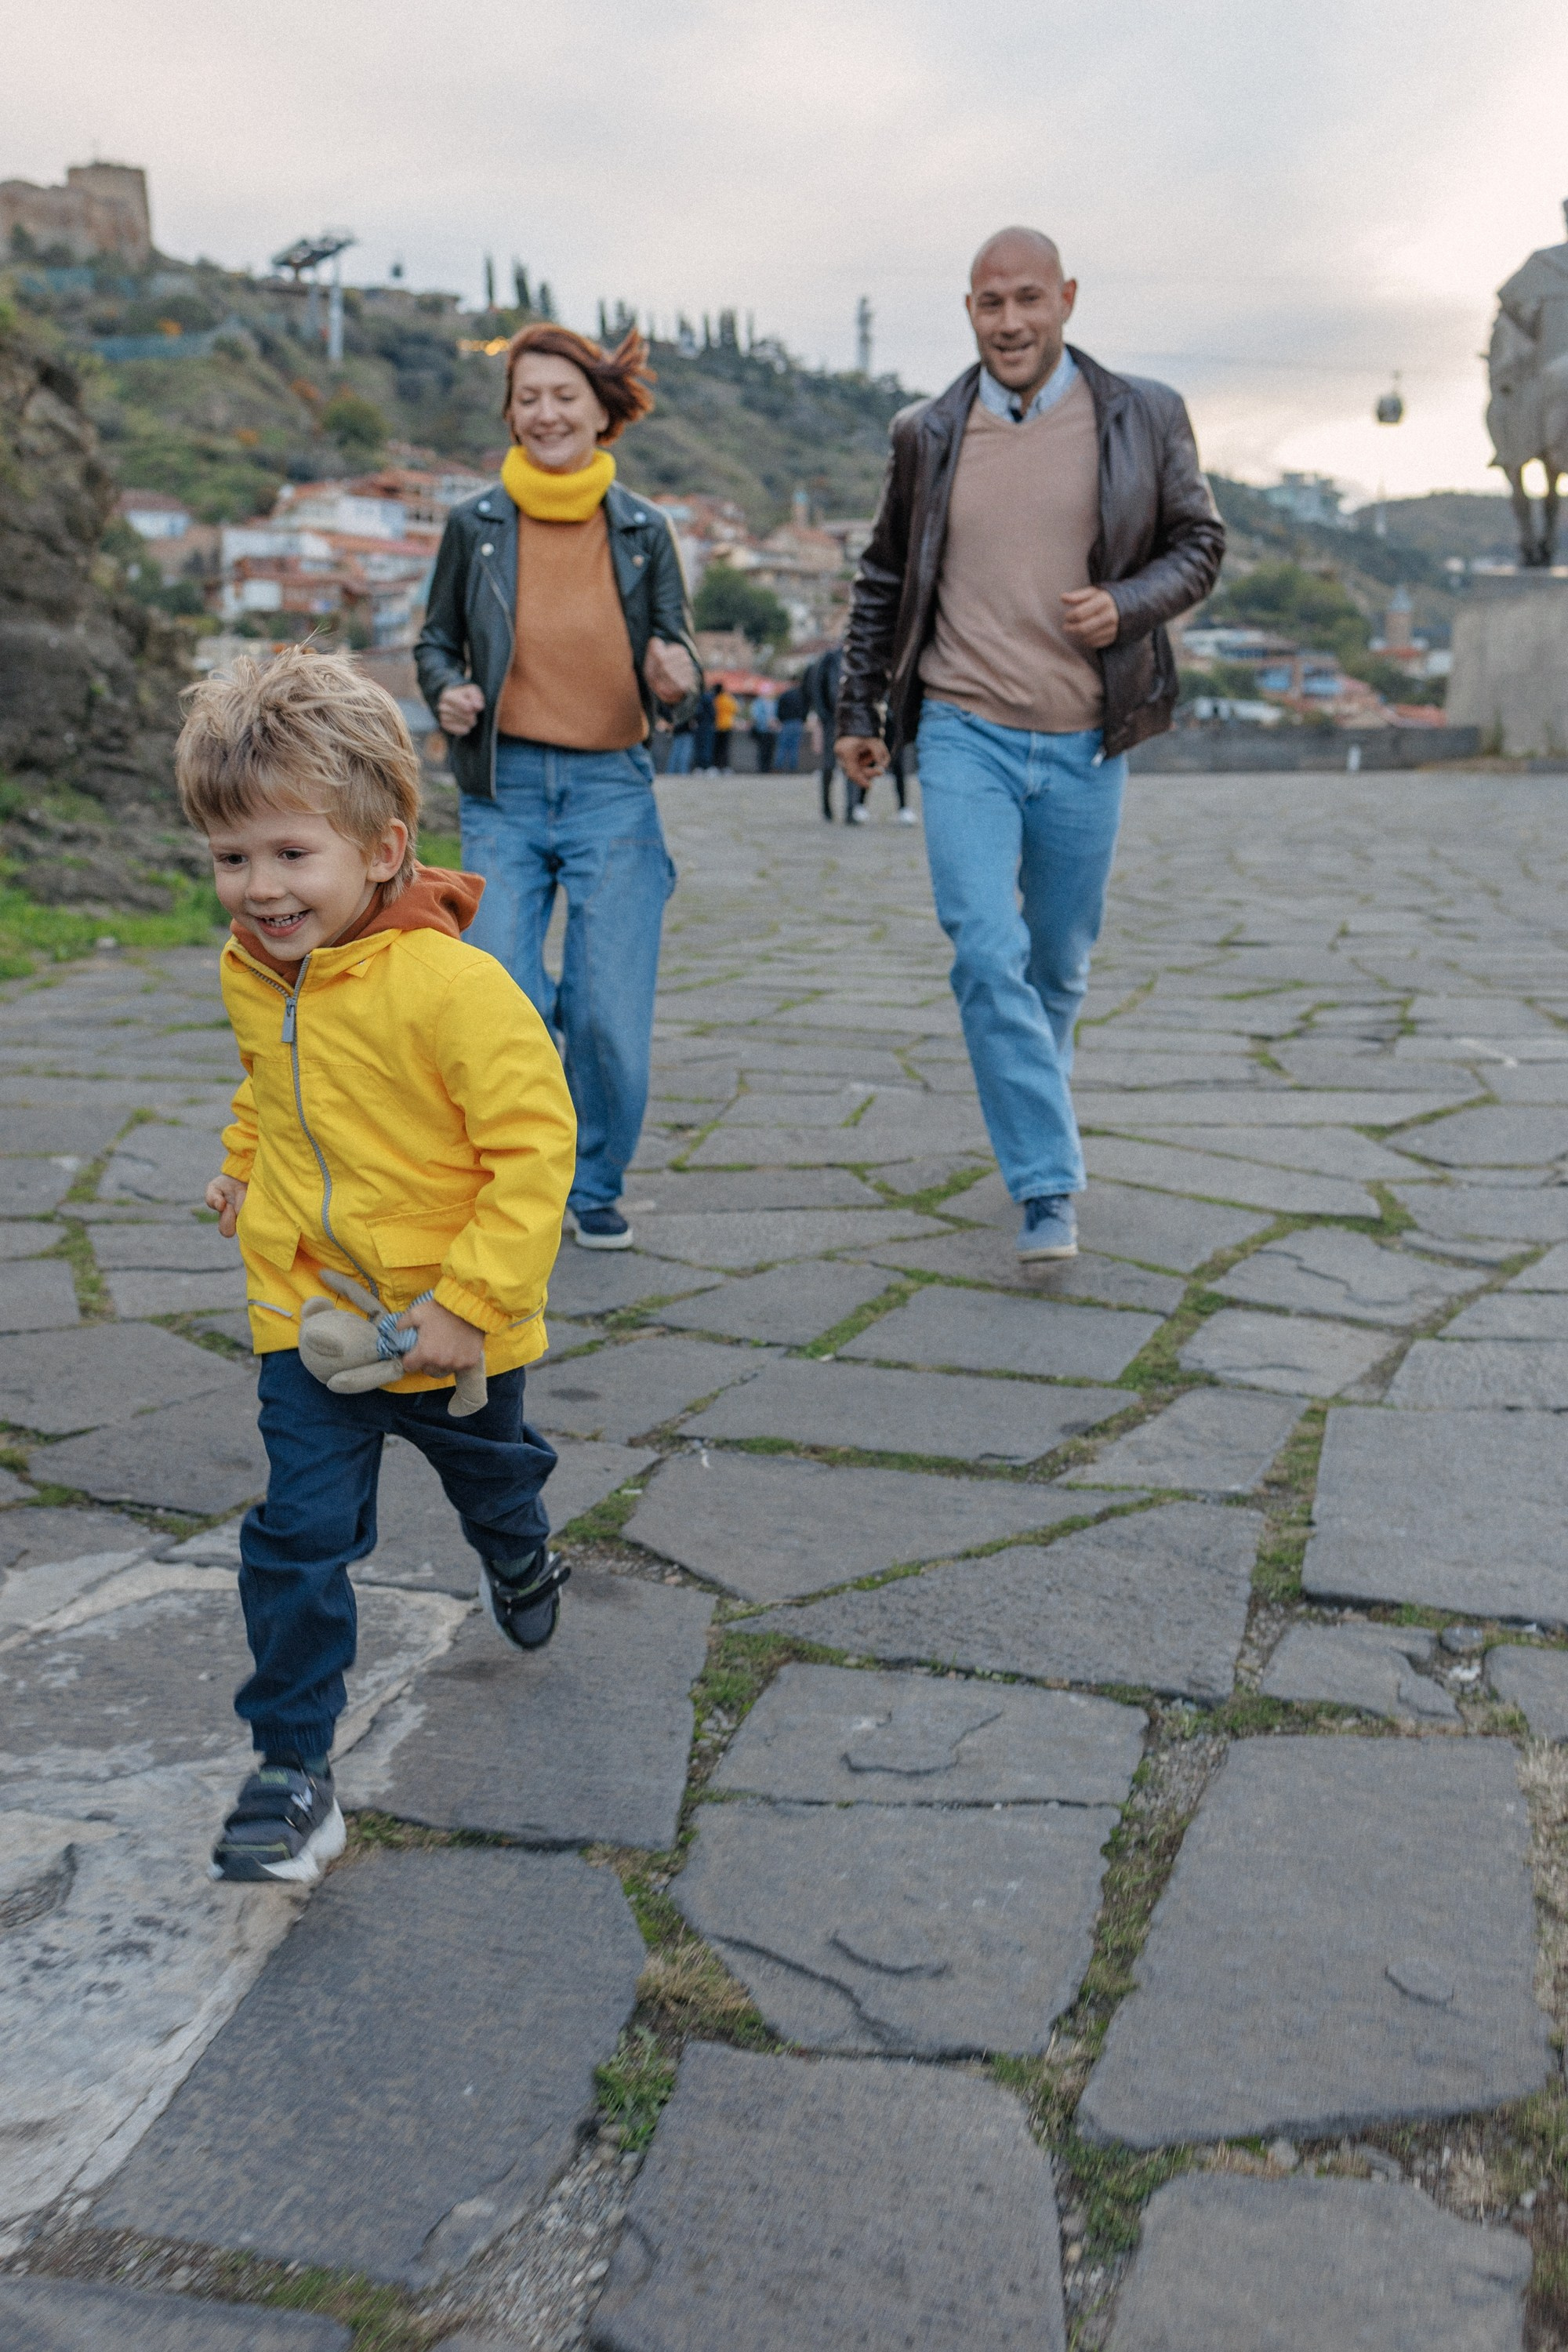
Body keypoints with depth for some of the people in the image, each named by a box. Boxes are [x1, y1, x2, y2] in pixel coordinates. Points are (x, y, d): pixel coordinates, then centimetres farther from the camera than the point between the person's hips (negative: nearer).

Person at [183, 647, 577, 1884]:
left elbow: (537, 1143, -25)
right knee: (296, 1538, -3)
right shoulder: (250, 972, -3)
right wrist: (244, 1165, 12)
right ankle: (293, 1770, 6)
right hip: (305, 1309, 4)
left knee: (491, 1472, 24)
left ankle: (521, 1562, 58)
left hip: (448, 1323, -3)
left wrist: (470, 1301, -25)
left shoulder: (455, 985, -27)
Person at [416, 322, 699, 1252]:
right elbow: (437, 641, 15)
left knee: (612, 1018, -4)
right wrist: (449, 694, -7)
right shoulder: (476, 525, 3)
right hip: (504, 791, 0)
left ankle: (595, 1187, 21)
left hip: (612, 791, 0)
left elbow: (680, 664, 7)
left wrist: (676, 684, -16)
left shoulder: (642, 530, 4)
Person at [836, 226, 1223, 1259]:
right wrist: (861, 708, 15)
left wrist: (1127, 606, -12)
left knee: (1059, 964, 11)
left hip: (1085, 743, 1)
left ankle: (1034, 1110, 39)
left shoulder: (1145, 418, 2)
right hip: (964, 732, 0)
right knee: (987, 953, -15)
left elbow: (1199, 543, 9)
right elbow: (883, 578, 16)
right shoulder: (927, 435, 6)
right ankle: (1050, 1189, -11)